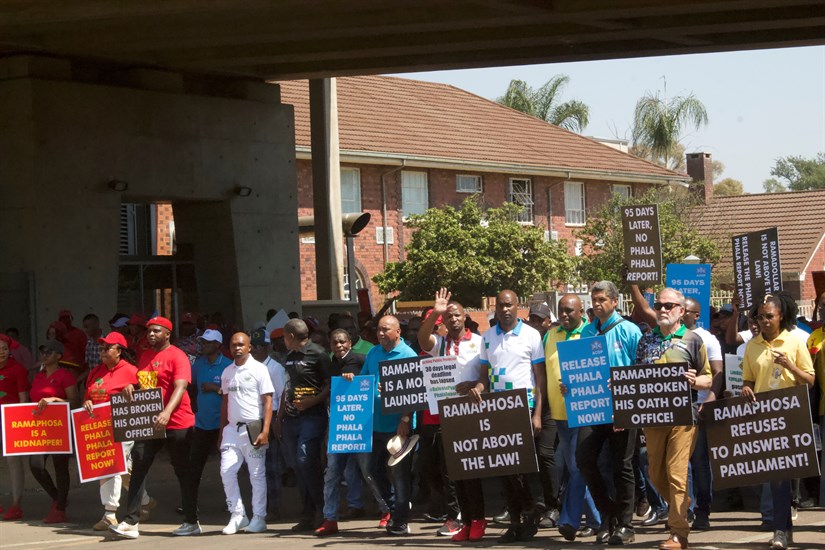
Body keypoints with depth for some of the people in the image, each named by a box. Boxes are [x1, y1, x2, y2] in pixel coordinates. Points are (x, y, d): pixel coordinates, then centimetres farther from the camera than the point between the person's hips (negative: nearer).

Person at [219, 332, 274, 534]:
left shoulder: (259, 369, -4)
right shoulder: (227, 372, 12)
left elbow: (268, 401, -8)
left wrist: (265, 431, -16)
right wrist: (222, 431, 12)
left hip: (253, 427, -5)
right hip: (232, 428, 5)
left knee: (257, 474, 1)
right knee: (226, 471, -2)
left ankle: (258, 518, 8)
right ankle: (237, 515, 8)